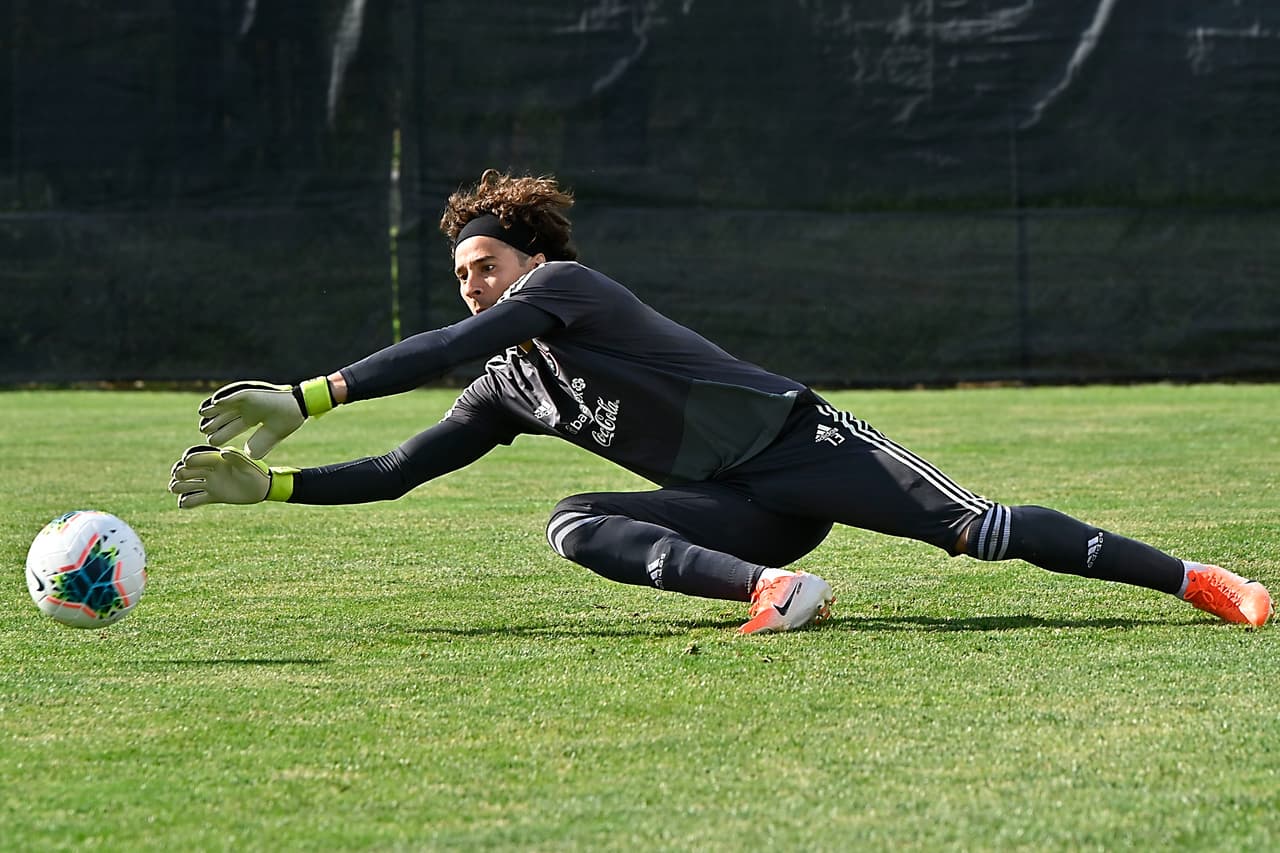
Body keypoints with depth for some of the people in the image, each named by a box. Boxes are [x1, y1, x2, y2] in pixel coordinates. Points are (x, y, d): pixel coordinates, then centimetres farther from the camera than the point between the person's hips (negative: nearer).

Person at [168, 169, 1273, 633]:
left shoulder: (568, 285, -8)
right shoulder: (509, 393, 15)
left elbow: (454, 345, -23)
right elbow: (399, 471, 16)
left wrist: (304, 397, -25)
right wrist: (267, 483, 5)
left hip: (798, 439, -7)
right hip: (741, 513, 7)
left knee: (975, 528, -19)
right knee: (575, 523, -17)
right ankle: (769, 588, -36)